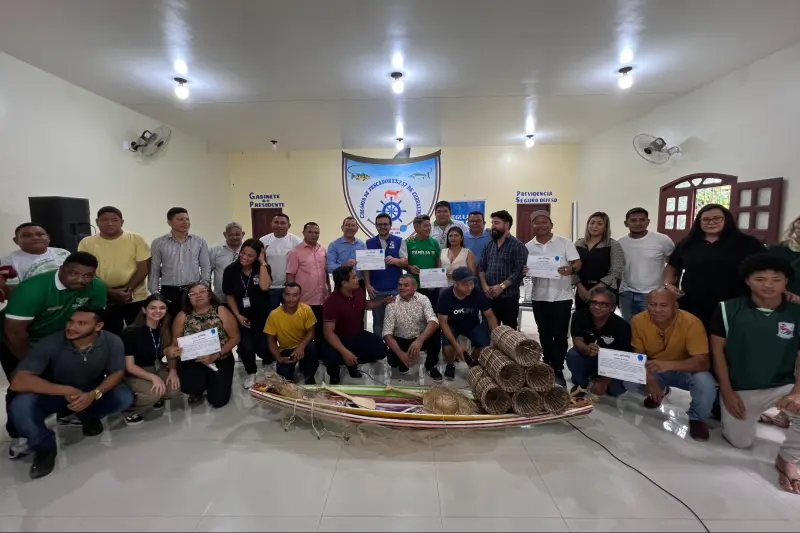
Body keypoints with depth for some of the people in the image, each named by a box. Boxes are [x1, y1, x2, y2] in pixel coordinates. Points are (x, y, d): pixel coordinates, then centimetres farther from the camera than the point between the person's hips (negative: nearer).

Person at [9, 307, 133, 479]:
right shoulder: (50, 343, -27)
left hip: (93, 391, 1)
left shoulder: (112, 342, -23)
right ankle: (45, 448, -1)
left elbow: (117, 373, -13)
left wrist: (94, 394, -32)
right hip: (55, 393, -1)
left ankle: (89, 418, 10)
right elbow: (19, 381, -30)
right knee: (20, 406, -30)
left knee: (124, 397, -25)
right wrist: (66, 391, -37)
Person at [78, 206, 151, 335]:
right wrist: (111, 292, -15)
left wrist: (128, 290, -17)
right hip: (105, 299, 1)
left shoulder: (136, 239, -2)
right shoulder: (87, 243, 0)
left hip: (136, 297, 0)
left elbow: (144, 268, -5)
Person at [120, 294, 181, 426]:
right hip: (134, 374, -5)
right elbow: (129, 366, -17)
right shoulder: (131, 332, -20)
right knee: (153, 393, -31)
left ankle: (156, 398, 12)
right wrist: (153, 377, -29)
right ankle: (128, 409, 0)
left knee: (175, 387, -22)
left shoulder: (165, 329, -4)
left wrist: (173, 371, -13)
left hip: (157, 368, 5)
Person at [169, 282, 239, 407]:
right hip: (191, 362, 1)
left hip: (220, 361, -1)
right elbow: (175, 343, 0)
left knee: (218, 400, -8)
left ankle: (214, 382, 30)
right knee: (188, 386, -28)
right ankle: (198, 390, 13)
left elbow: (234, 338, -9)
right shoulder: (182, 316, -3)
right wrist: (171, 353, -24)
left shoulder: (221, 311, -9)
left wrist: (215, 356, -19)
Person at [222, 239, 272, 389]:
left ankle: (268, 363, 32)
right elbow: (229, 295, 1)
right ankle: (251, 372, 18)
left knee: (262, 347, -9)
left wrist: (263, 263, -26)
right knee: (246, 347, -15)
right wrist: (237, 315, -7)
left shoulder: (263, 268, -10)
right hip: (243, 316, 1)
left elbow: (264, 287, -30)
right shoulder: (230, 270, -7)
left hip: (263, 315, -1)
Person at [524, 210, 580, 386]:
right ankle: (549, 365, 30)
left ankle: (558, 370, 11)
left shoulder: (564, 242, -3)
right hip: (539, 297, 3)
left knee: (560, 335, 1)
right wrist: (523, 271, -17)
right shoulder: (528, 246, 5)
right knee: (544, 334, 14)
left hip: (562, 297, -3)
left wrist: (571, 269, -28)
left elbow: (578, 263, -6)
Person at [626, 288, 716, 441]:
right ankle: (660, 391, 15)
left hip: (685, 371, -2)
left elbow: (703, 362, -33)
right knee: (629, 382, -22)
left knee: (706, 384, -33)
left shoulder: (691, 323, -29)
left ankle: (696, 418, 1)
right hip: (655, 370, 3)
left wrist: (668, 365, -50)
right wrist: (649, 380, -29)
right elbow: (639, 356, -11)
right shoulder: (638, 320, -21)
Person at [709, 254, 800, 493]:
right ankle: (753, 413, 38)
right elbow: (717, 350, -5)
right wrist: (727, 393, -7)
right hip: (740, 389, 0)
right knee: (739, 442, 4)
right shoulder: (728, 309, -8)